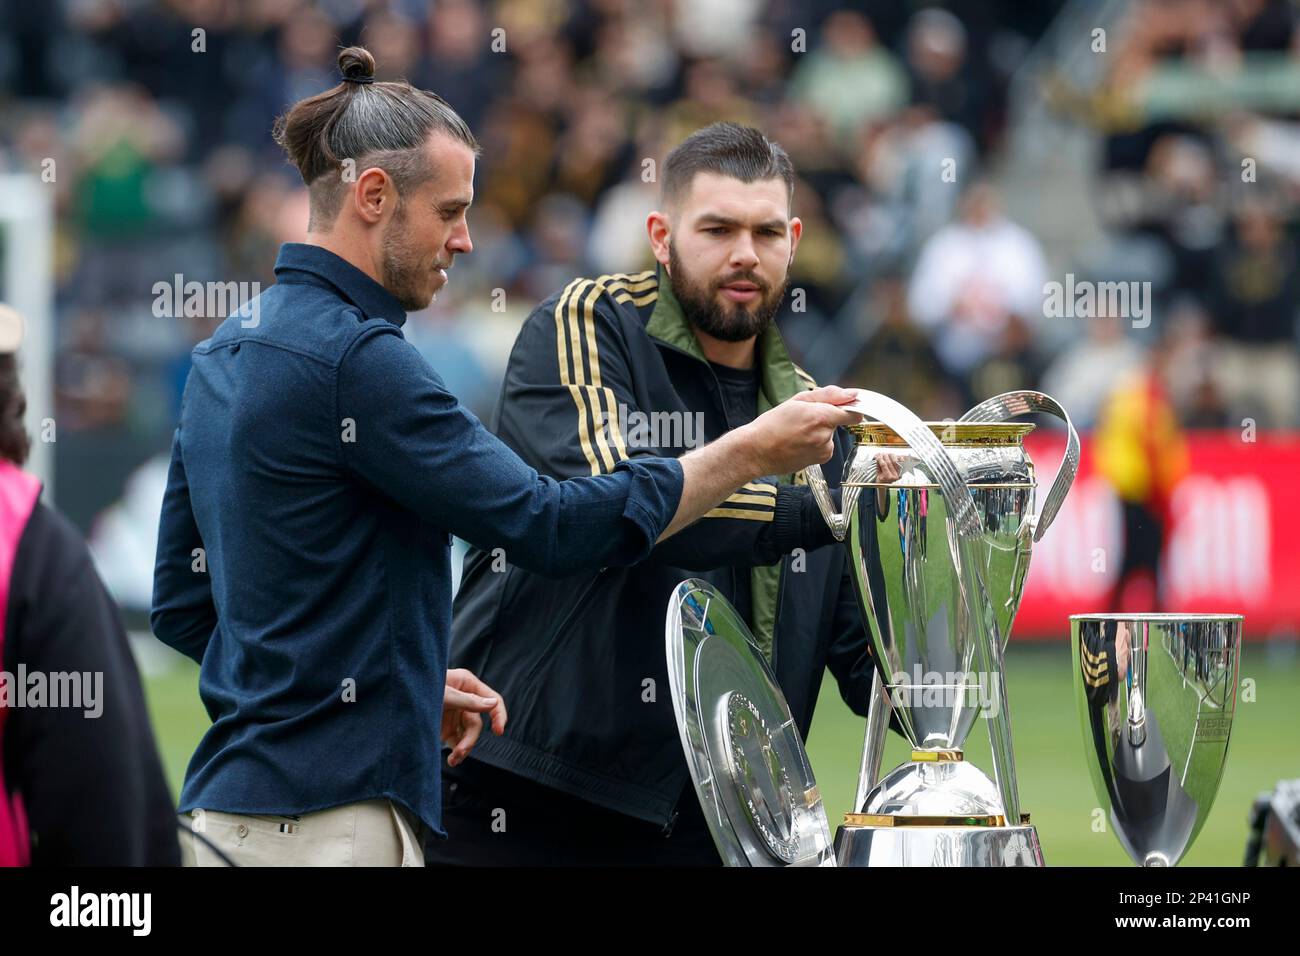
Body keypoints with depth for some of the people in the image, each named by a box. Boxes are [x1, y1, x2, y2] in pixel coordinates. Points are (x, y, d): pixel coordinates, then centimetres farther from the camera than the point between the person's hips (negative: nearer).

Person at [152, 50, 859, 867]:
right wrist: (755, 452, -8)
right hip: (327, 821, -10)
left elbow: (182, 605, 20)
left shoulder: (227, 352, 15)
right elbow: (548, 525, -16)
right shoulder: (354, 359, -15)